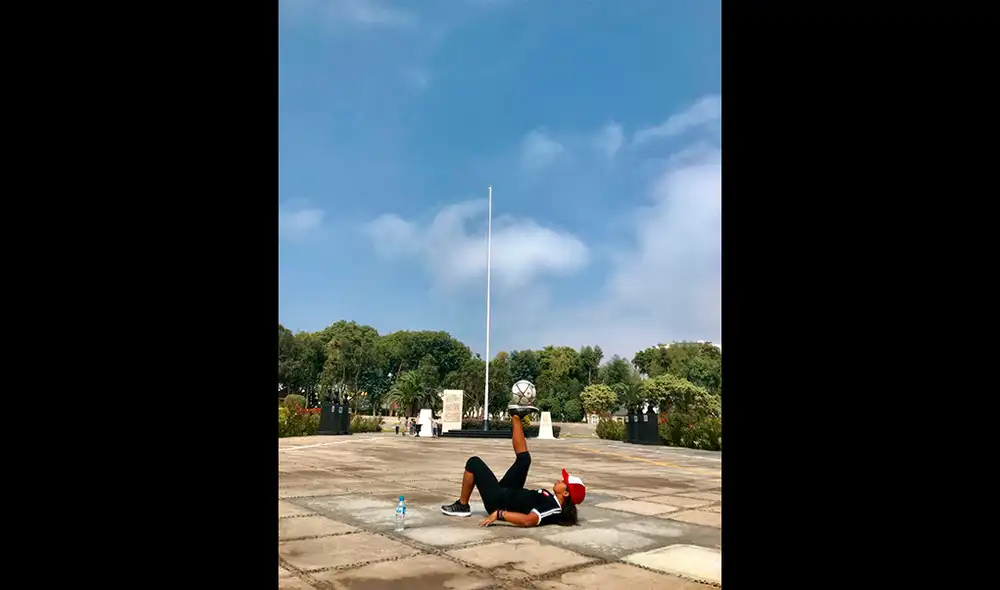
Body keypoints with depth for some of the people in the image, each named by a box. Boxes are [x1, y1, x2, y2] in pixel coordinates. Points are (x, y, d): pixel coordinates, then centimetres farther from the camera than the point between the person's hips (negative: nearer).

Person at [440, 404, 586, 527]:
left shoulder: (552, 508, -30)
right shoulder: (554, 500, -4)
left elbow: (528, 520, -45)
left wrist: (499, 514, -43)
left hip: (498, 500, -8)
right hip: (508, 493, 8)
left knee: (474, 462, -7)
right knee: (524, 458, 5)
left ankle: (462, 505, 11)